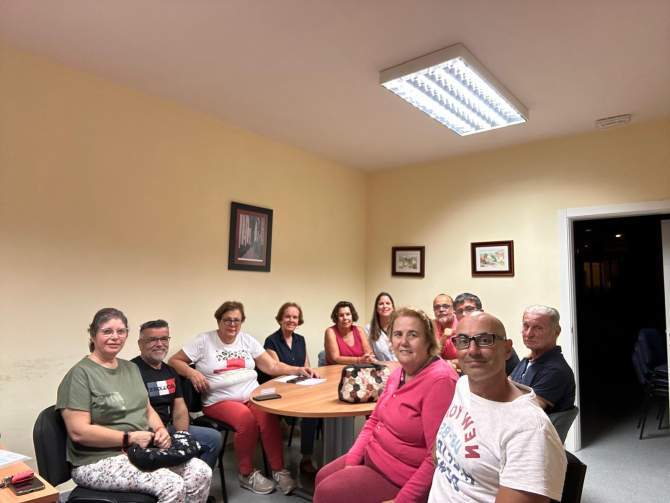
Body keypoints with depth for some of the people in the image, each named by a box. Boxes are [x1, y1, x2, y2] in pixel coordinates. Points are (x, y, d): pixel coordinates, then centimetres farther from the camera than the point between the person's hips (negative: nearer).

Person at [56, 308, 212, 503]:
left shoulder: (131, 368, 13)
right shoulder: (80, 374, -11)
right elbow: (79, 432, -17)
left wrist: (160, 430, -3)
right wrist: (129, 438, -19)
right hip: (99, 461, -7)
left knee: (202, 472, -11)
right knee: (173, 485, -26)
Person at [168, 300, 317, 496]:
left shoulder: (248, 340, 10)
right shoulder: (204, 340, 1)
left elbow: (272, 366, 5)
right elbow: (174, 361, 3)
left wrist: (298, 370, -8)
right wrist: (191, 372, -16)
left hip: (253, 395, 3)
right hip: (220, 401, -3)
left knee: (269, 417, -28)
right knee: (247, 420, -31)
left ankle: (279, 470, -12)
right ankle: (247, 474, -9)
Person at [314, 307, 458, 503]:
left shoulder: (439, 380, -26)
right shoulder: (398, 373, 3)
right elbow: (375, 420, 10)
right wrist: (351, 462, 0)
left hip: (401, 476, -8)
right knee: (322, 478, 14)